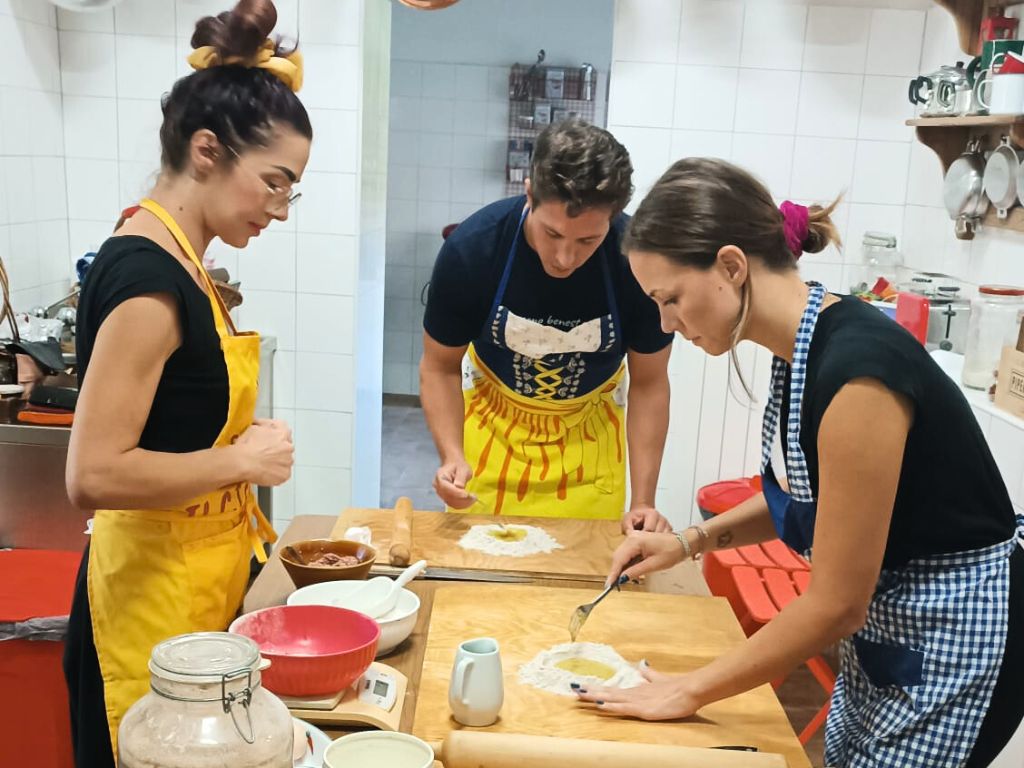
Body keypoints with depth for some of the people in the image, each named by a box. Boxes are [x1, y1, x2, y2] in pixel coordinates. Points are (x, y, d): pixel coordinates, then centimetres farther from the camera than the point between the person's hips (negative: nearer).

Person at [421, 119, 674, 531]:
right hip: (492, 426, 0)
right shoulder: (469, 249, -26)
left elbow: (649, 382, -13)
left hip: (588, 434, 0)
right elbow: (440, 366, -12)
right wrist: (453, 457, -27)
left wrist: (643, 502, -17)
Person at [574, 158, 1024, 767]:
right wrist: (691, 541, 1)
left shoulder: (856, 369, -30)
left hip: (953, 646, -8)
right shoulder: (804, 350, -4)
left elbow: (835, 604, -24)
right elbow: (801, 492, 13)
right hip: (884, 631, 8)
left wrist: (692, 691, -14)